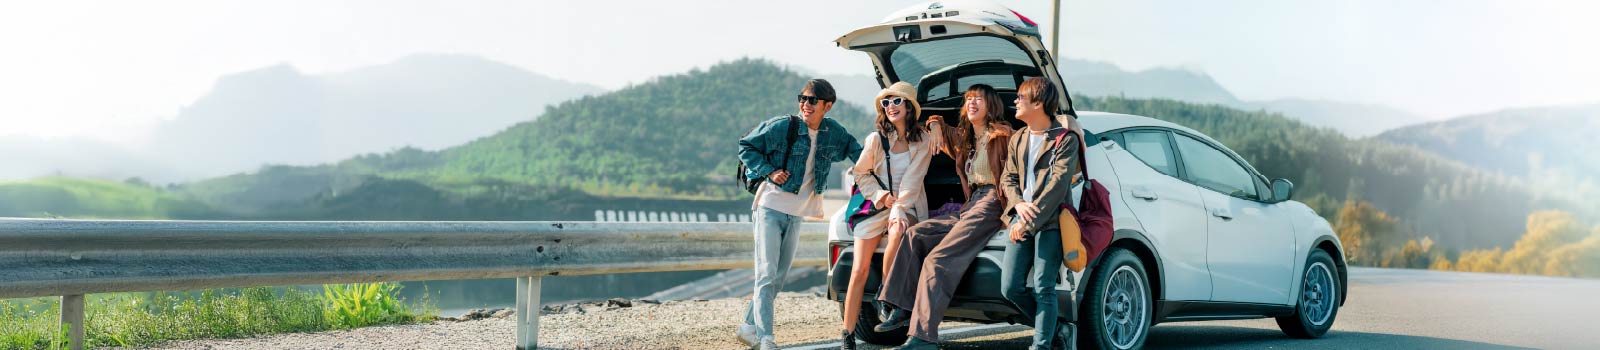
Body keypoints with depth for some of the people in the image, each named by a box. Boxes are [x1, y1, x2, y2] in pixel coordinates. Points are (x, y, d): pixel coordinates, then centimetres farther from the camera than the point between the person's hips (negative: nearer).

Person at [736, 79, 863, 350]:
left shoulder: (833, 131, 2)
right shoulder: (782, 126, -12)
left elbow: (855, 149, 18)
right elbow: (746, 147, -5)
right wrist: (769, 171, -15)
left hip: (797, 215, 6)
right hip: (771, 208, -6)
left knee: (779, 278, 9)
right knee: (766, 274, -11)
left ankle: (749, 327, 20)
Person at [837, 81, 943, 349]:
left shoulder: (923, 140, -2)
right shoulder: (876, 139, 0)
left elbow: (912, 179, -9)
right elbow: (860, 173, 7)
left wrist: (899, 209, -21)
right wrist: (882, 196, -8)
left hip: (908, 205, -1)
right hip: (874, 205, 1)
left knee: (897, 232, -36)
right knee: (859, 270, -8)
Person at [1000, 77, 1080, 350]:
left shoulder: (1065, 140, -4)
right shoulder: (1018, 139, 18)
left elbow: (1058, 185, -12)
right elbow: (1008, 178, 15)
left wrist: (1030, 223, -18)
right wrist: (1018, 204, -8)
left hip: (1050, 222, -6)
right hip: (1022, 219, 6)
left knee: (1043, 288, -9)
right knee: (1010, 288, 1)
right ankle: (1054, 327, 19)